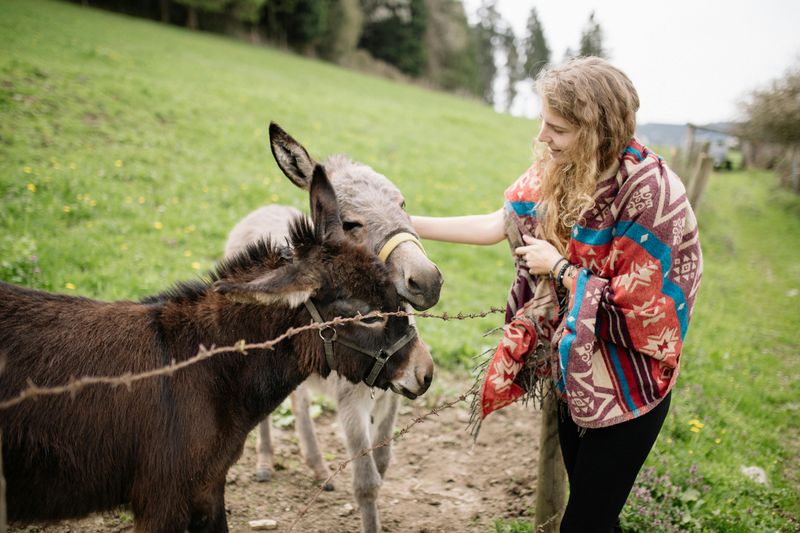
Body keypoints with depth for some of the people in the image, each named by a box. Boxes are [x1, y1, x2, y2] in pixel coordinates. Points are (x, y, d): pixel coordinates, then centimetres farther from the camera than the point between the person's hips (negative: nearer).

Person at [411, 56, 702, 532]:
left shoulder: (650, 192, -26)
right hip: (573, 375, 7)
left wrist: (560, 267, -19)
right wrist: (404, 223, -1)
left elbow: (638, 308, -24)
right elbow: (496, 226, 2)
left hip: (628, 391, -7)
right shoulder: (556, 172, -5)